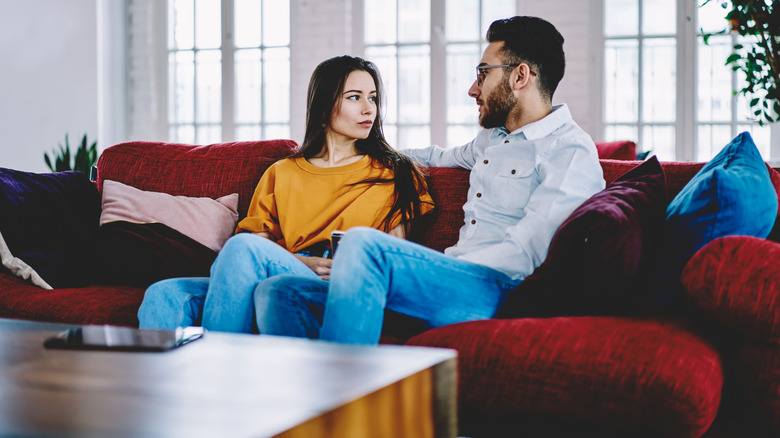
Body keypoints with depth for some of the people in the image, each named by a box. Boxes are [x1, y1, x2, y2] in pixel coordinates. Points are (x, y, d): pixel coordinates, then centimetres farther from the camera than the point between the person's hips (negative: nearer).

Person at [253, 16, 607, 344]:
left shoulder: (572, 152, -3)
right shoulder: (494, 137, 26)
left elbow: (524, 255, -14)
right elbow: (442, 157, 49)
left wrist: (430, 271, -16)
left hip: (497, 291, -8)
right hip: (448, 283, 8)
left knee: (364, 243, -34)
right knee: (280, 294, -10)